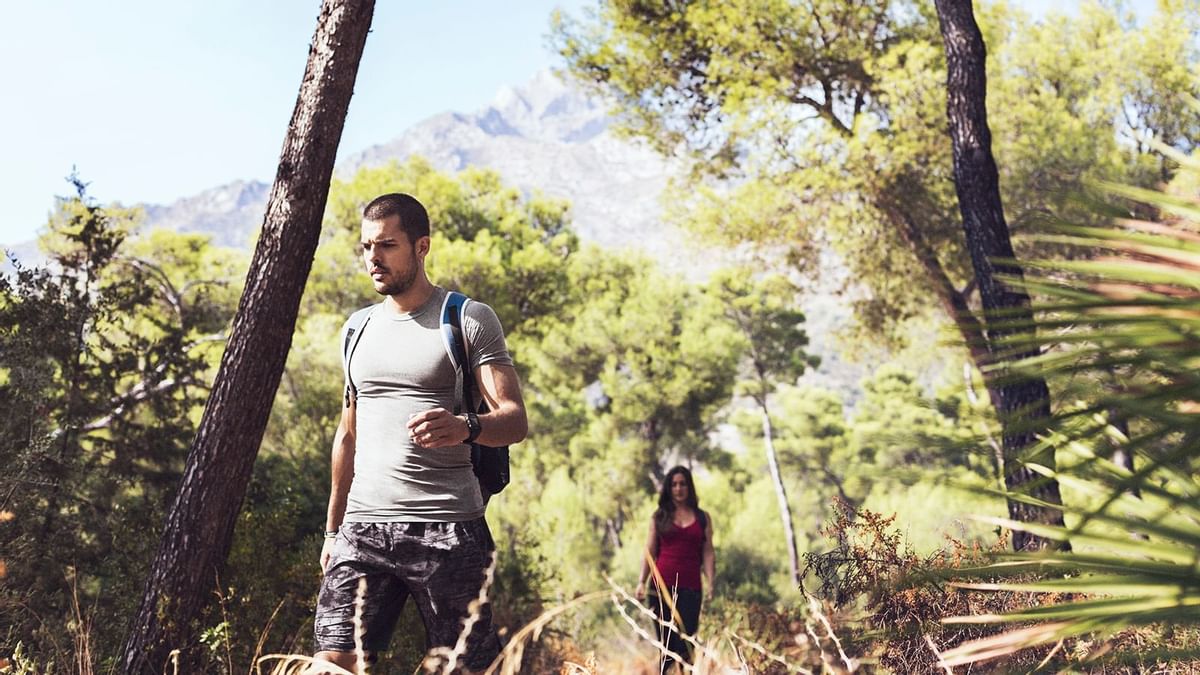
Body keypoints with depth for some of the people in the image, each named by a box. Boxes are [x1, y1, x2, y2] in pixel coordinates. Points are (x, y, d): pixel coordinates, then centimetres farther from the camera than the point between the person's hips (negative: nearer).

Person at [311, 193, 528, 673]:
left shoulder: (470, 319, 0)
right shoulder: (358, 329, 17)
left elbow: (515, 419, -8)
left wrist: (466, 428, -31)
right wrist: (332, 529, 20)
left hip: (447, 529, -4)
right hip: (363, 526, 5)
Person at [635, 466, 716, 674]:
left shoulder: (703, 518, 11)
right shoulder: (659, 517, 10)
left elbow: (708, 553, 7)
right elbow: (649, 552, 9)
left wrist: (710, 582, -5)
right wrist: (641, 581, -1)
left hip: (690, 587, 0)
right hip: (661, 585, 0)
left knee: (685, 643, -9)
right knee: (666, 643, 1)